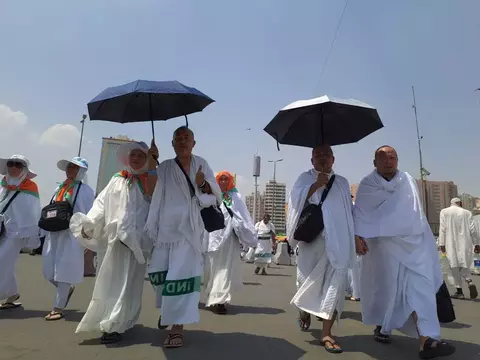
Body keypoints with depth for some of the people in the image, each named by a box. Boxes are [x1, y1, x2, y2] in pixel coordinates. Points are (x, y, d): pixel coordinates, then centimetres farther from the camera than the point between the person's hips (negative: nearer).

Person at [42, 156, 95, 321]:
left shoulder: (86, 190, -4)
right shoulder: (59, 188, 14)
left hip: (72, 234, -6)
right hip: (54, 233, 7)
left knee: (63, 271, -2)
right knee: (49, 271, 10)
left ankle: (58, 308, 8)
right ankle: (68, 288, 36)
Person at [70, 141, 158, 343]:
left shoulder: (150, 179, 5)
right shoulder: (117, 180, 14)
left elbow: (152, 193, -18)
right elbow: (102, 204, 9)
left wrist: (153, 164, -19)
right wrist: (87, 224, -2)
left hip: (138, 239, -4)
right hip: (117, 237, 4)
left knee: (128, 282, -2)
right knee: (112, 280, 10)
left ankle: (115, 326, 3)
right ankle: (117, 321, 25)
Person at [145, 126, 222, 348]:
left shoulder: (201, 164, 7)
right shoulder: (164, 168, 8)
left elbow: (215, 197, 5)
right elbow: (156, 199, 5)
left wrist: (203, 184, -15)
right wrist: (151, 230, 3)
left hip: (190, 228, -1)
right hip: (167, 227, 2)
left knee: (183, 273, -7)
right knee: (159, 272, 3)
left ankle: (177, 326, 0)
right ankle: (167, 308, 34)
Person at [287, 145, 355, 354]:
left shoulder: (342, 183, 16)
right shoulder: (305, 178, 8)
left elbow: (349, 212, 19)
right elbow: (295, 200, -8)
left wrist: (354, 238, 12)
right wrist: (316, 184, -17)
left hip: (336, 240, 2)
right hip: (310, 238, -1)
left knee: (335, 282, -9)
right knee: (308, 279, 4)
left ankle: (326, 333, -6)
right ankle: (305, 311, 35)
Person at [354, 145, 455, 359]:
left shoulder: (408, 181, 9)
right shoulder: (367, 184, 0)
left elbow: (418, 212, 15)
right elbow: (359, 213, -1)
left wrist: (426, 238, 13)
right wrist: (358, 237, -13)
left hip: (413, 241, 3)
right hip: (384, 242, -3)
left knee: (421, 286, -8)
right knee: (387, 286, 2)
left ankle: (427, 340, -10)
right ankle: (382, 327, 26)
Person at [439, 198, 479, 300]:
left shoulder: (444, 212, -1)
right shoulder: (467, 213, 5)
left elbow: (442, 229, -5)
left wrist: (441, 244, -3)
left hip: (451, 244, -2)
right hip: (465, 244, 2)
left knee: (454, 267, 4)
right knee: (464, 265, 14)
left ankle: (459, 291, 5)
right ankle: (469, 282, -11)